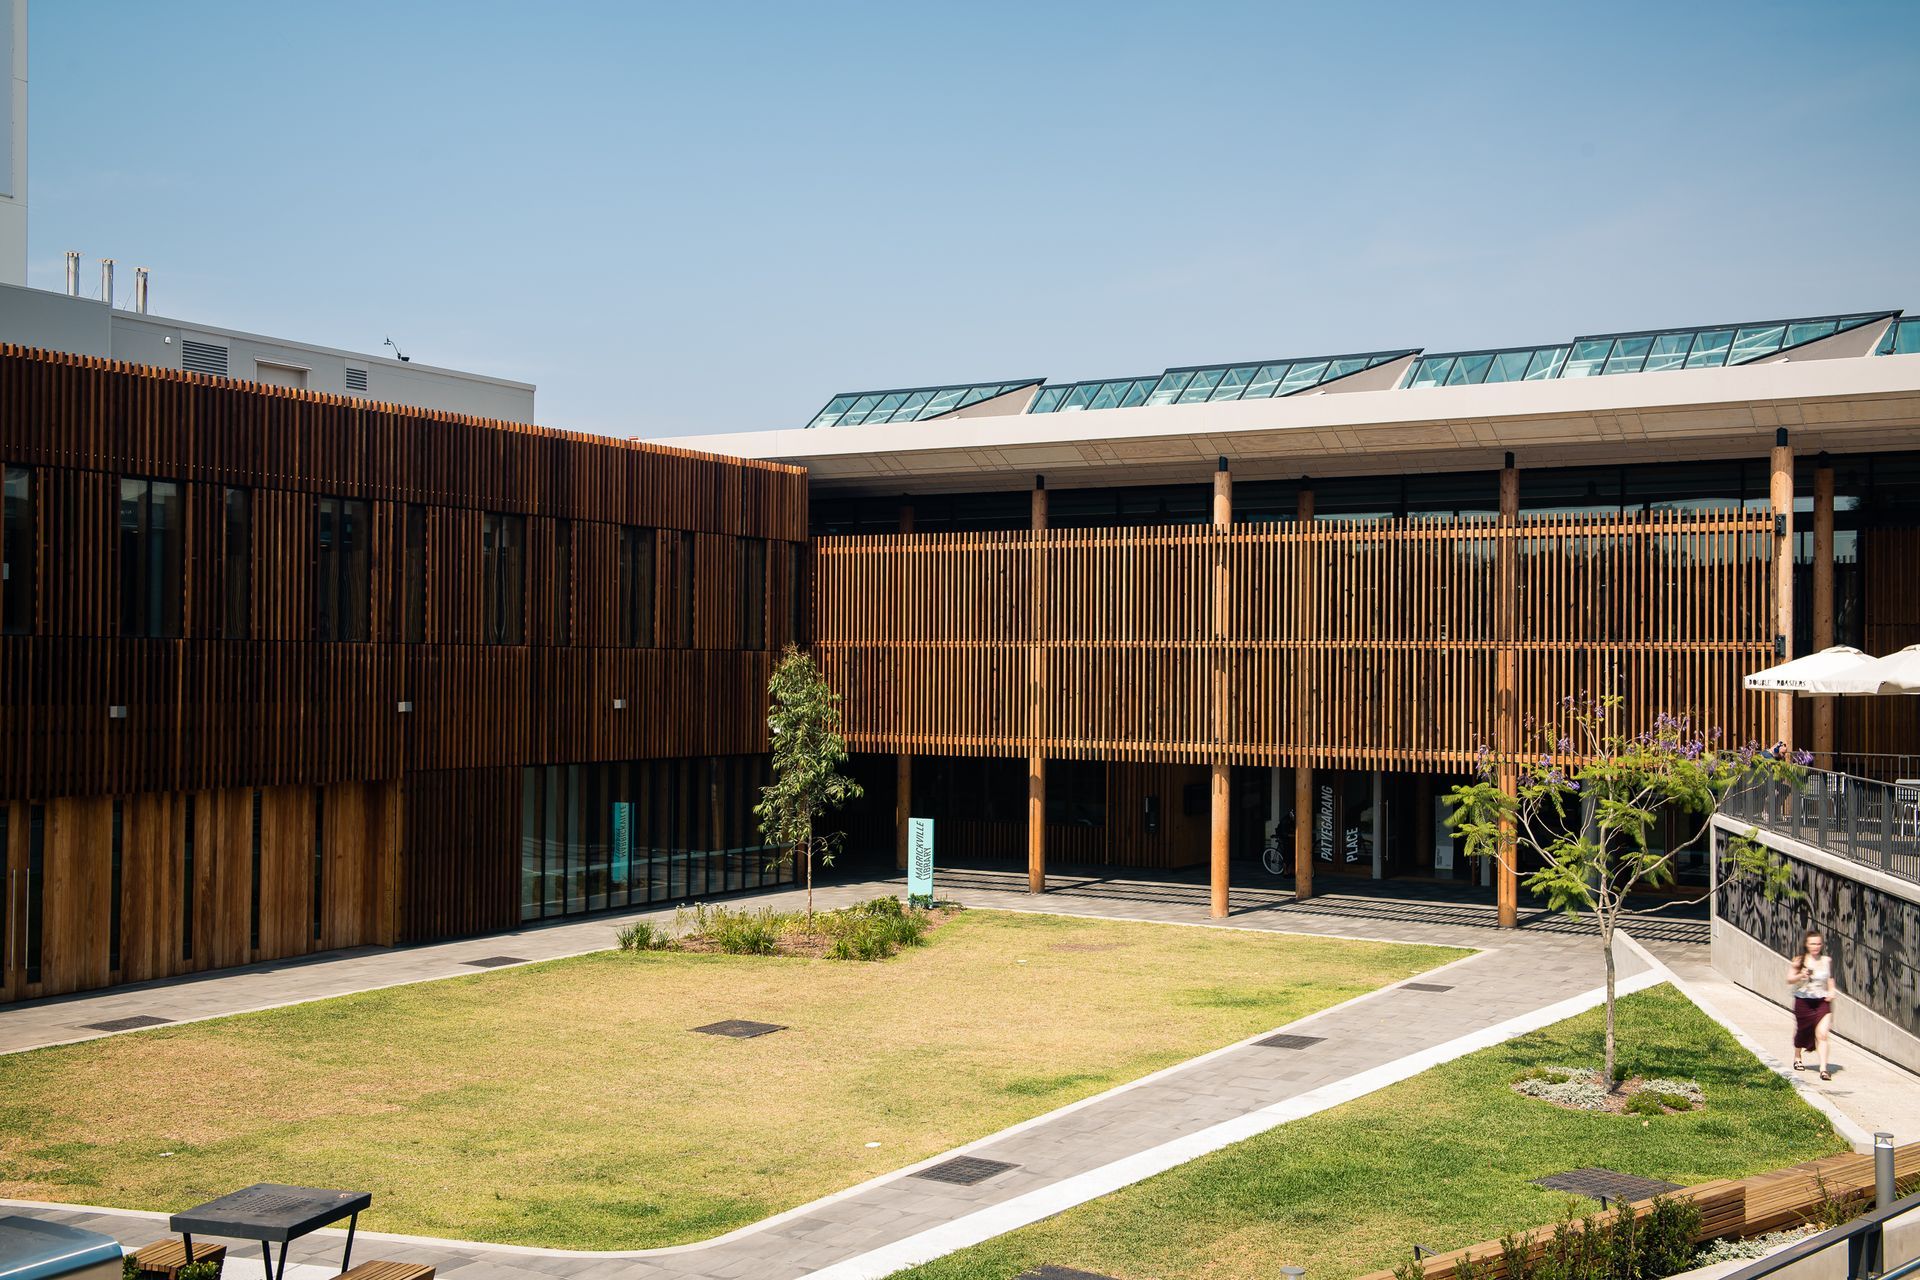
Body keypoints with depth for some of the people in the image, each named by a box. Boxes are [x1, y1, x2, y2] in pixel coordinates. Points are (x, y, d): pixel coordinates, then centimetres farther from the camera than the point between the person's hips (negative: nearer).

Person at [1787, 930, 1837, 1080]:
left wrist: (1831, 992, 0)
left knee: (1821, 1034, -14)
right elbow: (1789, 980, -2)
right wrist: (1801, 975, -21)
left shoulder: (1827, 961, 2)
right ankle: (1797, 1058, 43)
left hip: (1822, 1002, 0)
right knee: (1802, 1032, 16)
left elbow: (1830, 978, 15)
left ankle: (1824, 1069, -16)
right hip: (1803, 1001, 0)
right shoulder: (1800, 960, -3)